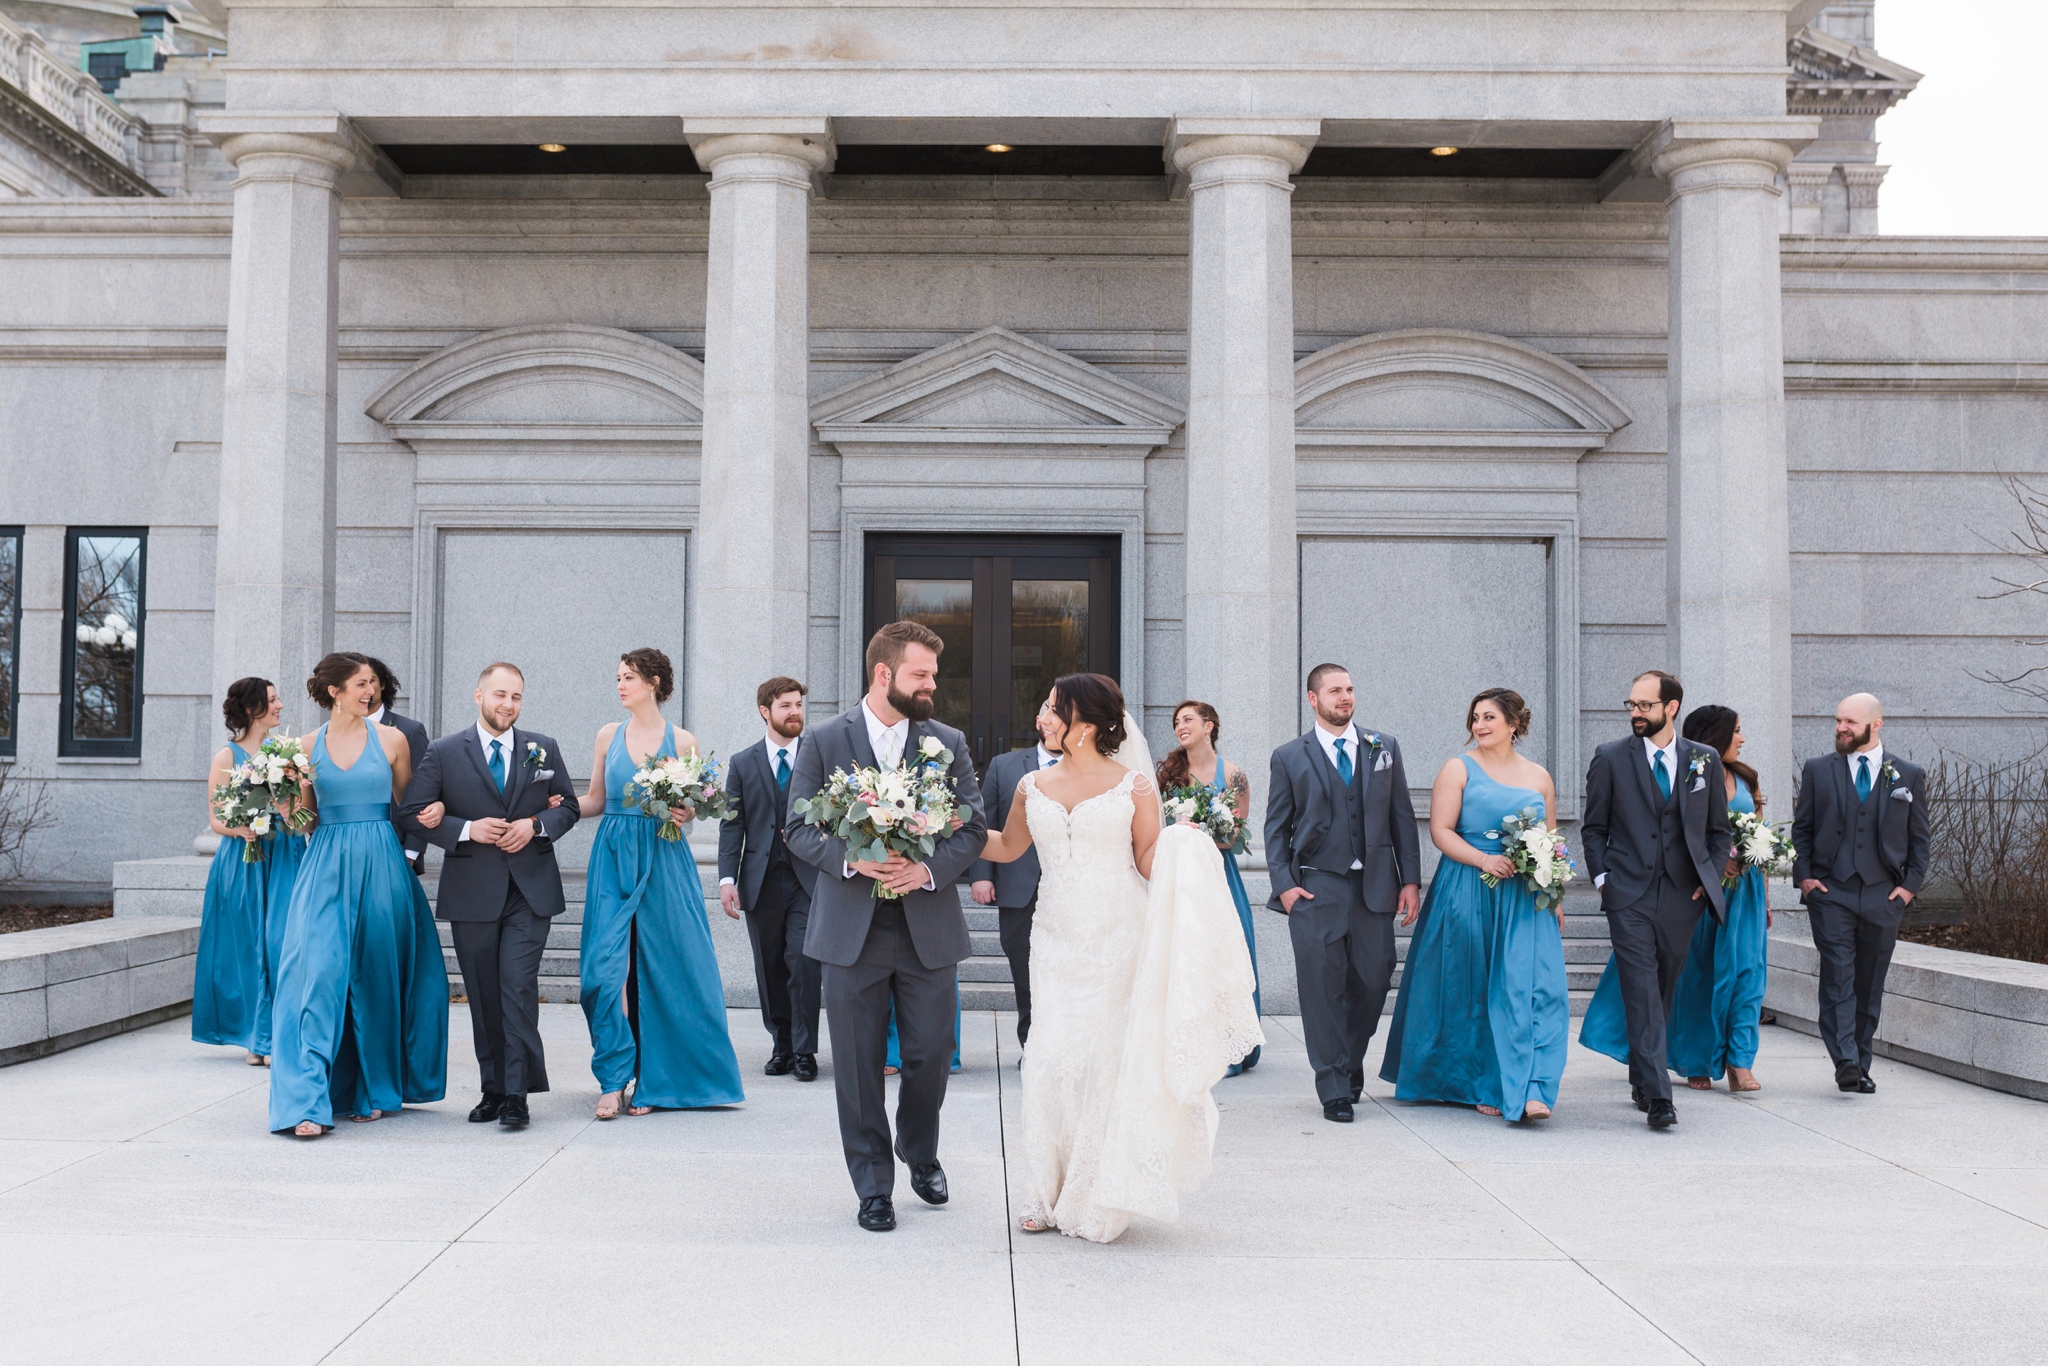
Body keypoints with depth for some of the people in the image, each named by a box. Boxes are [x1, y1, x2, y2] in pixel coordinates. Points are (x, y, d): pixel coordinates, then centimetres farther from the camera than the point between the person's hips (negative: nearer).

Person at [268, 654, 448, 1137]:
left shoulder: (390, 740, 4)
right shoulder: (309, 746, 7)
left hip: (380, 866, 0)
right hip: (325, 866, 0)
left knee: (375, 977, 6)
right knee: (319, 974, -11)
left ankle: (373, 1089, 21)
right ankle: (309, 1100, -12)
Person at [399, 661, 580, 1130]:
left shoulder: (542, 748, 8)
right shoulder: (443, 752, 2)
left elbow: (568, 806, 13)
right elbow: (413, 813, 0)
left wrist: (535, 825, -7)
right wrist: (467, 829, -13)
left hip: (530, 888, 0)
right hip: (472, 892, 0)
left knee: (519, 986, -10)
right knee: (483, 996, 7)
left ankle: (517, 1093, -7)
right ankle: (492, 1090, 17)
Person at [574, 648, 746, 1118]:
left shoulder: (681, 741, 3)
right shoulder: (609, 736, 9)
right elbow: (595, 800, 14)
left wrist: (683, 813, -13)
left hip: (663, 863, -2)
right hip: (613, 859, 2)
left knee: (662, 972, 0)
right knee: (605, 968, -8)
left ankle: (655, 1081, 12)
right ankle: (614, 1080, 1)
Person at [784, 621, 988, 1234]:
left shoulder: (949, 743, 6)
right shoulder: (825, 741, 0)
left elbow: (972, 827, 4)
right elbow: (799, 827, -1)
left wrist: (929, 869, -14)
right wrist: (850, 860, -18)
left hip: (929, 925, 2)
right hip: (853, 928, -1)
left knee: (930, 1053, 8)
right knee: (859, 1064, 4)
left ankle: (921, 1155, 35)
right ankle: (873, 1187, 17)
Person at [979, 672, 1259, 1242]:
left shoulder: (1133, 785, -2)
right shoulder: (1033, 787, 8)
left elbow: (1149, 861, -2)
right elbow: (1006, 847, 22)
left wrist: (1181, 846, -21)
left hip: (1118, 941, -3)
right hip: (1058, 940, 3)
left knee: (1108, 1059, 1)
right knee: (1052, 1060, -1)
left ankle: (1099, 1200, 14)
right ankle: (1052, 1196, 11)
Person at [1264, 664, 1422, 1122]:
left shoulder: (1384, 747, 11)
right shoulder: (1289, 757, 5)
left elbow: (1402, 816, 10)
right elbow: (1276, 828, 6)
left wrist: (1411, 879, 4)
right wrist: (1284, 885, -5)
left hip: (1374, 886, 2)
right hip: (1315, 889, -2)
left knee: (1372, 981, 5)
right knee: (1323, 986, -3)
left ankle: (1351, 1062, 30)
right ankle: (1334, 1089, 5)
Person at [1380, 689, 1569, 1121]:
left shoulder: (1539, 776, 13)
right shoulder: (1460, 768, 3)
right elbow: (1440, 830, -5)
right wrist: (1483, 860, -18)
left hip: (1526, 899, 2)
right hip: (1468, 894, -2)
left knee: (1531, 984, -10)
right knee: (1473, 990, 2)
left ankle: (1527, 1092, -13)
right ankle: (1480, 1086, 14)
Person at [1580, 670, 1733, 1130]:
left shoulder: (1705, 760, 8)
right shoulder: (1610, 758, 3)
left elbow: (1720, 830, 16)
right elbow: (1594, 828, 8)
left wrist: (1708, 879, 5)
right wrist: (1602, 878, -1)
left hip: (1682, 895, 3)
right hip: (1629, 894, -2)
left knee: (1663, 991, 11)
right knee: (1642, 991, -11)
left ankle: (1642, 1080, 27)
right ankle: (1657, 1095, -14)